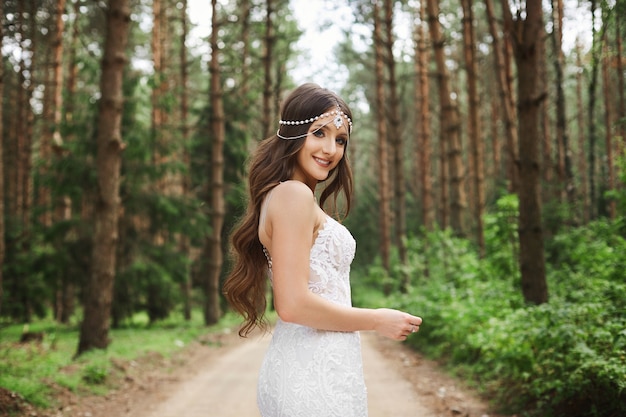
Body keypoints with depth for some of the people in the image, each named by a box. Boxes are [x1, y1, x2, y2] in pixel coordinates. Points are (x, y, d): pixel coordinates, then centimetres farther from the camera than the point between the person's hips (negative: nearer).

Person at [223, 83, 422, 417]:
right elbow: (293, 305, -21)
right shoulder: (294, 194, -14)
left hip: (303, 367, 9)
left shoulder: (284, 194, 15)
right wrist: (377, 321, -11)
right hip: (315, 375, -9)